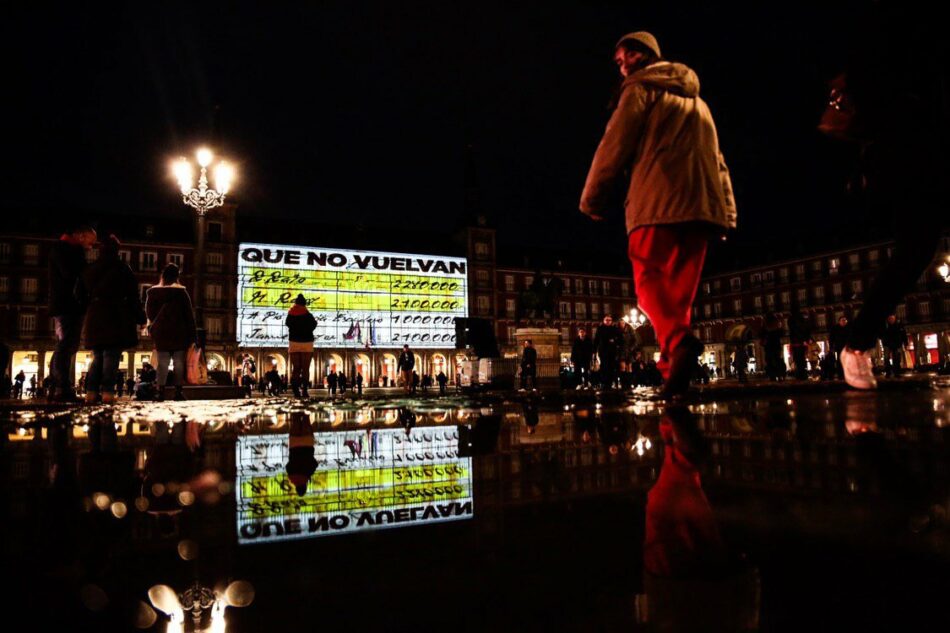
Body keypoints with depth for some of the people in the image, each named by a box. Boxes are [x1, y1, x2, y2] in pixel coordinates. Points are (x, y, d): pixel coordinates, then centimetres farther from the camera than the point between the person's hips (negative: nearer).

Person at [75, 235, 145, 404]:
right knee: (112, 356, -4)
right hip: (116, 318, -5)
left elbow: (80, 296, 15)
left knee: (97, 357, 13)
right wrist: (140, 318, 1)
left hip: (94, 318, 5)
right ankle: (107, 392, -10)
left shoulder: (88, 270, 12)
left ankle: (91, 392, 7)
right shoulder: (122, 268, -3)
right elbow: (133, 296, -4)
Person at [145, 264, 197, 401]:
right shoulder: (181, 291, -5)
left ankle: (161, 391, -3)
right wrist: (192, 335, 0)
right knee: (179, 363, 3)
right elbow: (189, 315, -4)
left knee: (162, 363, 5)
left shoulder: (152, 292, 4)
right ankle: (178, 391, -1)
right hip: (178, 333, -2)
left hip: (160, 333, 2)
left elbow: (149, 313, 13)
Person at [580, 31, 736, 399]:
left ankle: (677, 341, -34)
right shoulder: (697, 100, 32)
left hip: (657, 202, -6)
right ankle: (674, 366, -1)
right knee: (680, 290, 6)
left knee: (649, 279, -9)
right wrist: (726, 212, 20)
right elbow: (717, 159, 25)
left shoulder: (642, 88, 9)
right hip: (701, 203, 7)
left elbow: (614, 147, 0)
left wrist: (592, 201, 8)